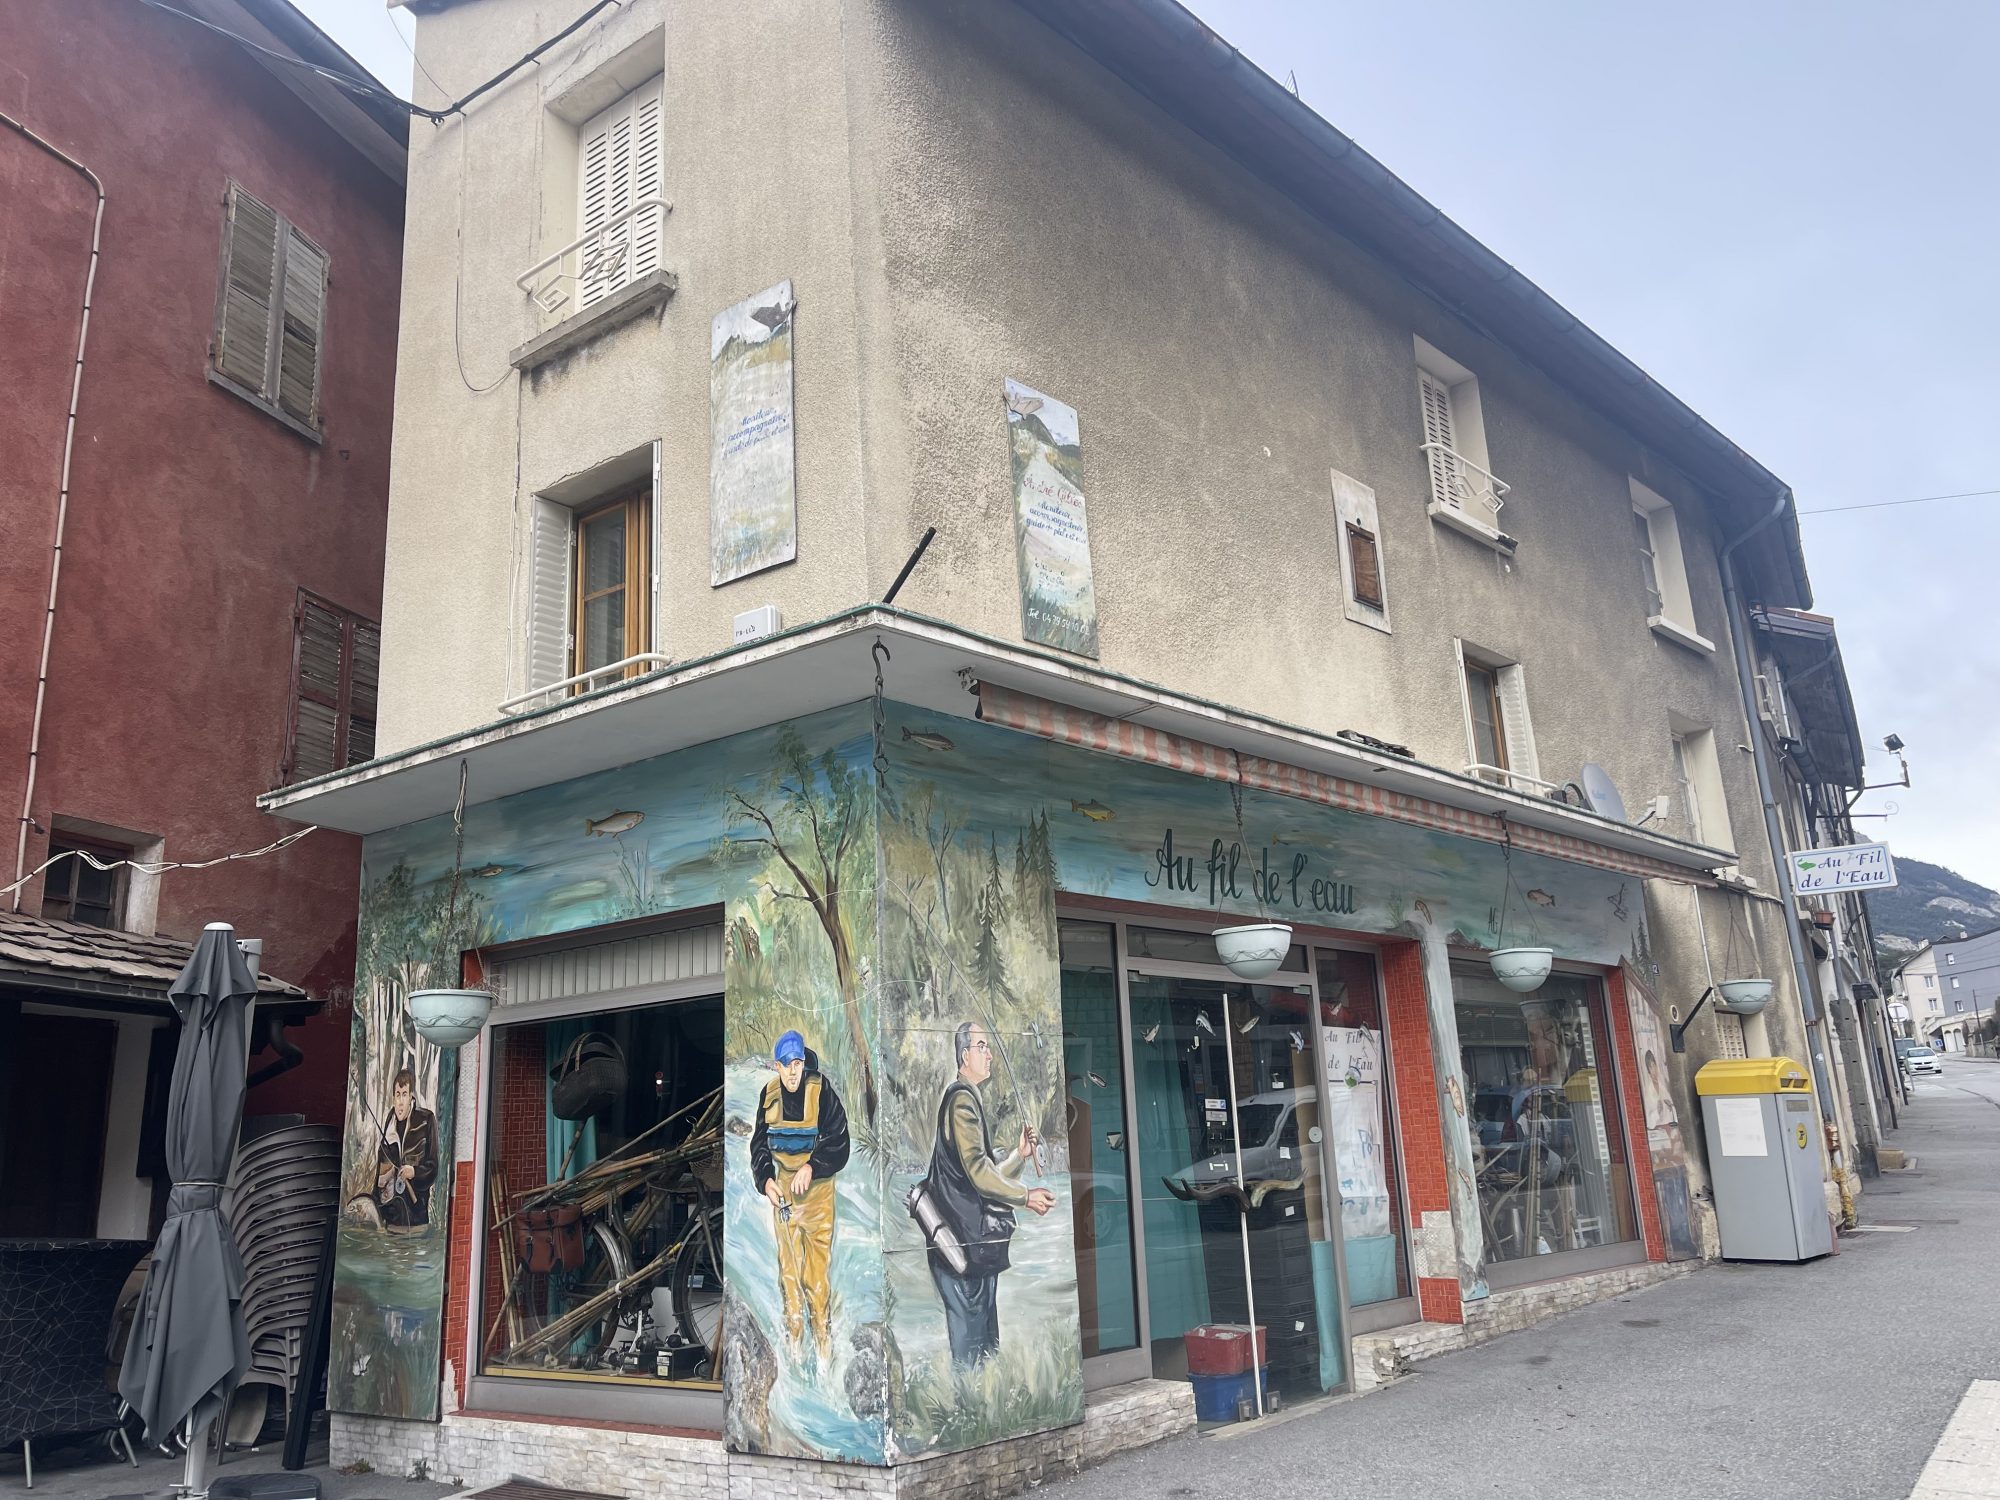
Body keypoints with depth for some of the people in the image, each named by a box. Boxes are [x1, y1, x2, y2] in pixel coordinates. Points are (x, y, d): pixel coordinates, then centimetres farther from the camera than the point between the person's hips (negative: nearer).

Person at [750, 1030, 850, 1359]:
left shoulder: (822, 1090, -14)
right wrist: (765, 1179, -7)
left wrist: (811, 1167, -24)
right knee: (787, 1260, 9)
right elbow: (759, 1143, 7)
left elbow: (838, 1142, -12)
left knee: (819, 1261, -2)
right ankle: (793, 1330, 22)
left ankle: (823, 1334, 10)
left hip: (818, 1187, -4)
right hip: (782, 1187, 4)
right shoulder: (769, 1094, -1)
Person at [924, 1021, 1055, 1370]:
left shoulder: (972, 1099, 21)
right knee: (970, 1349, -6)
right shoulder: (961, 1099, -11)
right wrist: (1027, 1198, -14)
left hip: (978, 1246, 10)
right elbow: (977, 1171, -19)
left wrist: (1020, 1155, 11)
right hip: (965, 1243, -10)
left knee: (985, 1345, 14)